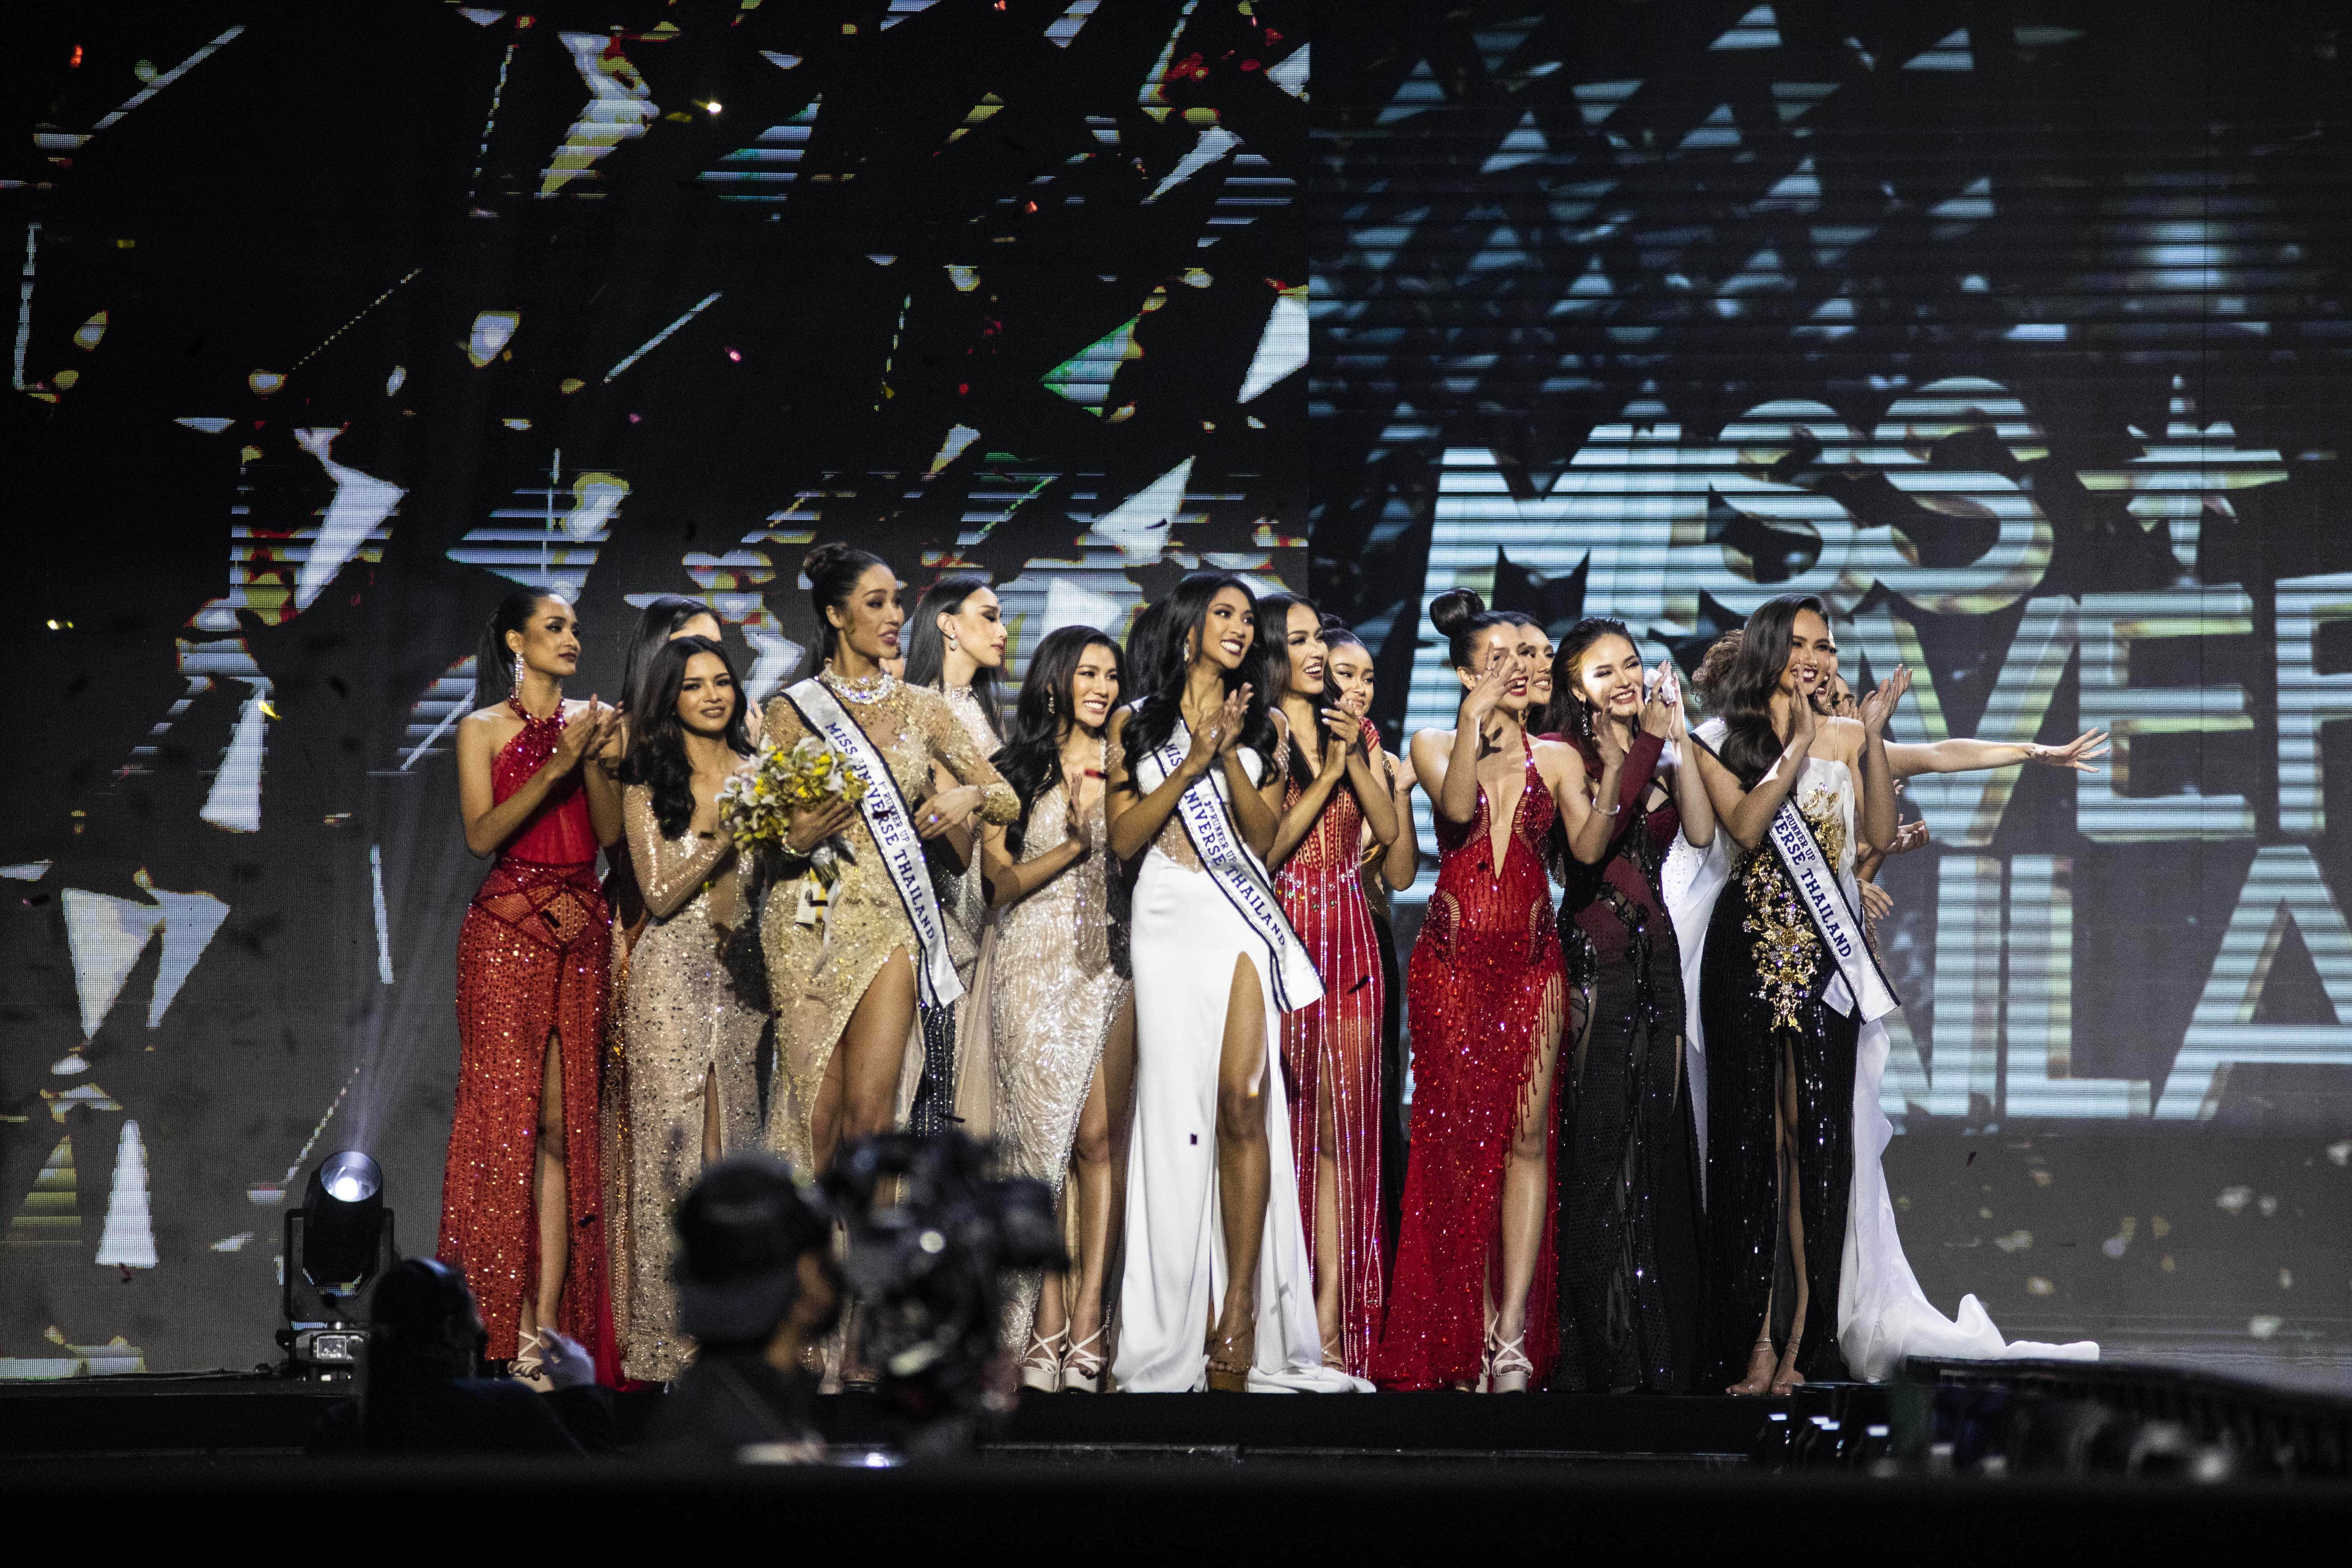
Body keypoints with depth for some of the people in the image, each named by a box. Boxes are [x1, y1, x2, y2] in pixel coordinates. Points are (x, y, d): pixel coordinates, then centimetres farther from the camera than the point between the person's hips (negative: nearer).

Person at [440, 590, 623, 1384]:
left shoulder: (591, 721, 15)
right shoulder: (483, 729, 6)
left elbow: (612, 831, 7)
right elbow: (482, 834, -7)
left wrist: (594, 757, -7)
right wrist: (558, 763, -13)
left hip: (580, 931, 3)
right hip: (506, 928, -3)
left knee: (564, 1123, -2)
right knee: (506, 1117, -8)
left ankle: (548, 1328, -4)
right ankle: (504, 1334, -7)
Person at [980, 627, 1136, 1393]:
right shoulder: (1012, 771, 12)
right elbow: (1003, 879, 4)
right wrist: (1073, 846, -8)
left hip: (1109, 963, 1)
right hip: (1034, 964, -1)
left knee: (1100, 1135, -7)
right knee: (1039, 1134, -6)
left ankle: (1087, 1320, -8)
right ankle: (1046, 1323, -5)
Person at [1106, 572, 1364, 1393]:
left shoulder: (1258, 725, 17)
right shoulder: (1137, 723, 13)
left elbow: (1265, 833, 7)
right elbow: (1124, 838, 3)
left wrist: (1230, 754, -6)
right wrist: (1192, 763, -6)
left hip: (1241, 916, 1)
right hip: (1169, 917, -1)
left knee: (1244, 1104, -13)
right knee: (1175, 1106, -4)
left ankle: (1239, 1326, -12)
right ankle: (1172, 1338, 0)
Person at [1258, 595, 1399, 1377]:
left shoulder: (1355, 730, 15)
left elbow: (1389, 830, 6)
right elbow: (1263, 847, -9)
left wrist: (1355, 755, -4)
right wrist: (1326, 777, -9)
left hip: (1348, 933, 4)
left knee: (1344, 1123, 1)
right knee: (1284, 1122, -4)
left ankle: (1333, 1313, 1)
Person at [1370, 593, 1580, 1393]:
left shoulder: (1555, 758, 12)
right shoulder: (1435, 746, 9)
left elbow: (1588, 844, -3)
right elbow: (1457, 805, -13)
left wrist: (1615, 770, -18)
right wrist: (1475, 721, -22)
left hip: (1532, 959, 1)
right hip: (1452, 958, -1)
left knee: (1527, 1135, -9)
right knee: (1461, 1139, -3)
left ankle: (1514, 1335, -13)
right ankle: (1472, 1332, 2)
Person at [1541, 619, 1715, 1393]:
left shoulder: (1660, 751, 15)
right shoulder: (1564, 752, -2)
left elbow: (1701, 831, -1)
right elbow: (1589, 842, -19)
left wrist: (1677, 737, -6)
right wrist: (1648, 746, -17)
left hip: (1653, 955, 6)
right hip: (1591, 952, -6)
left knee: (1657, 1147, 5)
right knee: (1594, 1147, -6)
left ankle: (1660, 1351, 10)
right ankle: (1594, 1354, -1)